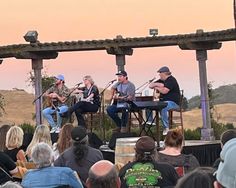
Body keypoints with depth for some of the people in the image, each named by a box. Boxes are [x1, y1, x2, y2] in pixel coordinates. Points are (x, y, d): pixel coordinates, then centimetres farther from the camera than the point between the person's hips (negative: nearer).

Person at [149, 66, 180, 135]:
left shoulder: (171, 80, -11)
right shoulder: (162, 80, 19)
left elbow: (164, 91, -23)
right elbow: (150, 85, 17)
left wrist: (156, 87, -4)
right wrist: (157, 84, -3)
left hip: (173, 102, -9)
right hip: (163, 101, 9)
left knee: (163, 108, -38)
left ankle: (166, 128, -31)